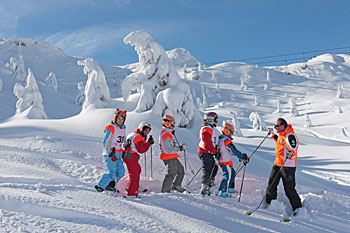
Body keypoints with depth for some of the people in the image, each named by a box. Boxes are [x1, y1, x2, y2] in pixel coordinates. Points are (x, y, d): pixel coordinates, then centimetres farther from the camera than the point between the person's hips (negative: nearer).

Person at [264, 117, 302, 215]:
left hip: (288, 166, -9)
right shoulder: (282, 134, 9)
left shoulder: (290, 136, -20)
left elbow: (294, 148, -26)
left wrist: (291, 153, -47)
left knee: (289, 188, -4)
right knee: (272, 183, 12)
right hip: (278, 164, 9)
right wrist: (273, 135, 33)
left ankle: (297, 208, 10)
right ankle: (268, 202, 28)